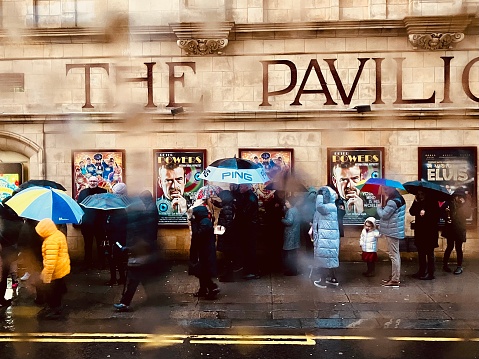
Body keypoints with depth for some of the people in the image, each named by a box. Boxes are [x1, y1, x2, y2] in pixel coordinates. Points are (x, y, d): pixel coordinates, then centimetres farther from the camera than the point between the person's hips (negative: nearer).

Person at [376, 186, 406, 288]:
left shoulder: (393, 201, -21)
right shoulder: (399, 198, 12)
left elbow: (383, 214, -18)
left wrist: (379, 208, -2)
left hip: (392, 232, -11)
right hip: (395, 231, 11)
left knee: (394, 255, -7)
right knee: (395, 254, 18)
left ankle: (395, 280, -3)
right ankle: (395, 276, 30)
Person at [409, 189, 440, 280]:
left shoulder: (432, 202, -8)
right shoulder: (418, 202, 8)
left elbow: (437, 214, -14)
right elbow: (412, 212, 0)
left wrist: (426, 213, -22)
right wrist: (415, 202, -10)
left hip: (430, 231, -6)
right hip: (419, 230, 6)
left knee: (429, 252, -1)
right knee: (421, 252, 13)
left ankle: (430, 273, 4)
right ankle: (422, 271, 23)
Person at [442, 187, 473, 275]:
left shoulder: (466, 204, 0)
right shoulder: (450, 203, 0)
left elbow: (468, 215, -12)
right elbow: (443, 213, 7)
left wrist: (464, 204, -18)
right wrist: (445, 211, -15)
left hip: (459, 229, 0)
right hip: (450, 228, 0)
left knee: (458, 248, 0)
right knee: (450, 246, 5)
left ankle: (459, 267, 11)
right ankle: (445, 264, 18)